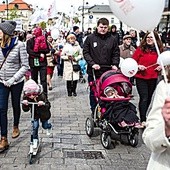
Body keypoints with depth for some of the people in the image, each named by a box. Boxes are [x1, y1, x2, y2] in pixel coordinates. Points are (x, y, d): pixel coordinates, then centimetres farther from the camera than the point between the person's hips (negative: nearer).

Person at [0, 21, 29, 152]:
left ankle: (16, 126, 42)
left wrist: (13, 79, -18)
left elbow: (25, 66, -12)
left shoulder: (19, 45, -12)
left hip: (16, 82, -3)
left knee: (16, 106, 15)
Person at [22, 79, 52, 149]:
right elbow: (25, 109, -21)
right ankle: (35, 140, 14)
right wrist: (24, 104, -42)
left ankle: (49, 126, 55)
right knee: (35, 126, -8)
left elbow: (48, 106, -32)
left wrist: (43, 104, -53)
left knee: (45, 125, 17)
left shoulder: (41, 95, -34)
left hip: (43, 113, -1)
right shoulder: (26, 97, -25)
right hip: (35, 114, 2)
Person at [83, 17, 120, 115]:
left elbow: (116, 54, 8)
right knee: (93, 93, 8)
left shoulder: (112, 39, 5)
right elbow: (86, 52, 0)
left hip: (108, 72, 1)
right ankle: (94, 112, 19)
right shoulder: (90, 38, 1)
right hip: (93, 72, 0)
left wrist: (115, 64, -8)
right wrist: (92, 63, -13)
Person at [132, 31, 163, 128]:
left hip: (153, 78, 3)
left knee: (149, 98, 13)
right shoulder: (140, 49, -4)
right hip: (141, 77, -3)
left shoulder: (159, 50, 4)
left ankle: (144, 115, 31)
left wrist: (160, 67, -1)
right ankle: (143, 120, -4)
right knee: (144, 98, -8)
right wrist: (138, 66, -18)